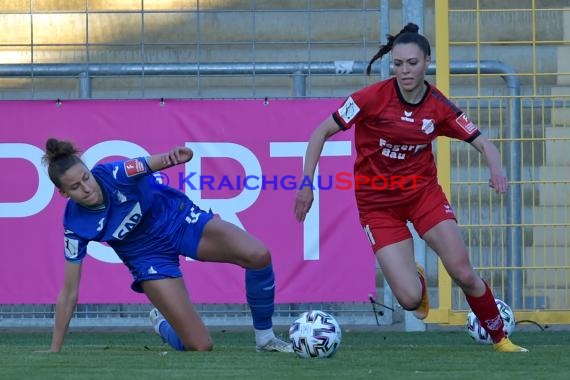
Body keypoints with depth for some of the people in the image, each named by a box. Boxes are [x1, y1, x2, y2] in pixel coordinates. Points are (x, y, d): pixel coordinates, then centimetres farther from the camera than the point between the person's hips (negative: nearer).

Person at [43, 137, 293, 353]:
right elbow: (69, 292, -12)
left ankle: (265, 338, -6)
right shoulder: (75, 224, -20)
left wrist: (175, 156, -65)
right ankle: (160, 322, 24)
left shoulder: (112, 174, -25)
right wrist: (54, 350, -9)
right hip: (150, 257, 0)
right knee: (199, 346, -12)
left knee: (258, 256, -27)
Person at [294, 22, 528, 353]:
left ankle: (501, 339, 14)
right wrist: (307, 184, -16)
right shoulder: (373, 98, -17)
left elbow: (483, 143, -3)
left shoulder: (439, 107, -8)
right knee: (410, 299, -12)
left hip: (423, 192, 2)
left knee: (464, 274, -10)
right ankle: (417, 280, 28)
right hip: (377, 202, -2)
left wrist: (496, 169, -25)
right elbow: (322, 132, -10)